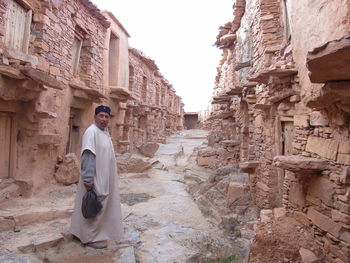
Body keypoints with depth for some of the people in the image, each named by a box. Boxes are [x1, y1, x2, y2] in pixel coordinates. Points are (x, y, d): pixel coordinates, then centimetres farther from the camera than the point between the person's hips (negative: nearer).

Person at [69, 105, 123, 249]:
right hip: (95, 179, -9)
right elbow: (87, 156, -24)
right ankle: (91, 237, 18)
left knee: (102, 206, 19)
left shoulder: (105, 131, 10)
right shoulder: (91, 131, -19)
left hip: (104, 177, 9)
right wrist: (88, 179, -27)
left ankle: (98, 231, 35)